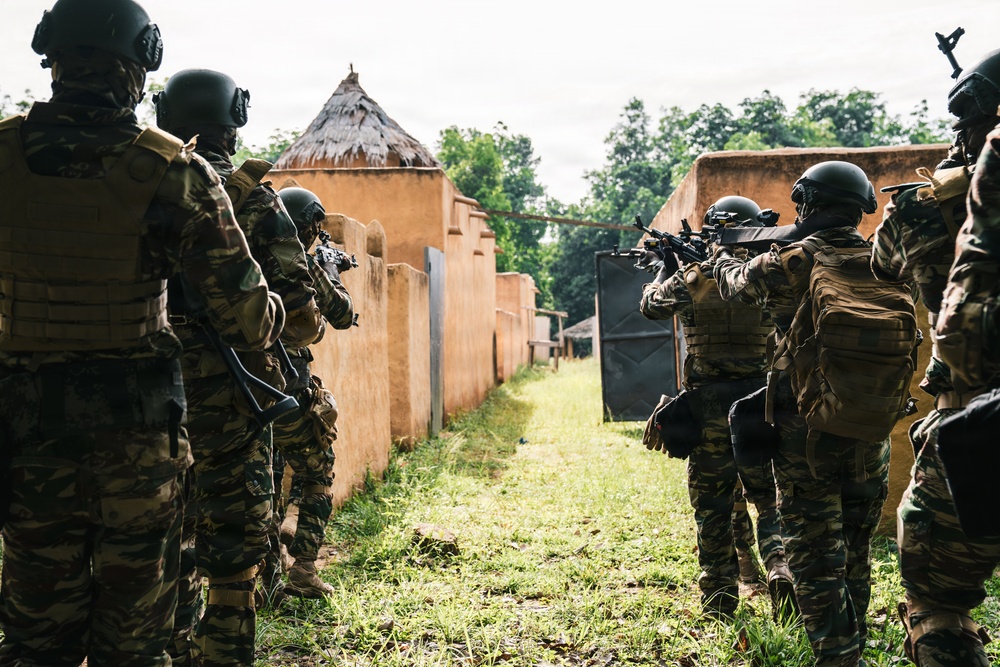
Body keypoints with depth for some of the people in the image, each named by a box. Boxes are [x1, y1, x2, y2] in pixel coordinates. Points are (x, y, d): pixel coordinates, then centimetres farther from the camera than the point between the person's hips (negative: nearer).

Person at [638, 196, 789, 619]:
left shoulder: (691, 277, -5)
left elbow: (651, 306, 11)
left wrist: (667, 265, 27)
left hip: (708, 405, -1)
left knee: (712, 507, 8)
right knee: (771, 498, 14)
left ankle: (719, 601, 14)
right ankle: (781, 566, -9)